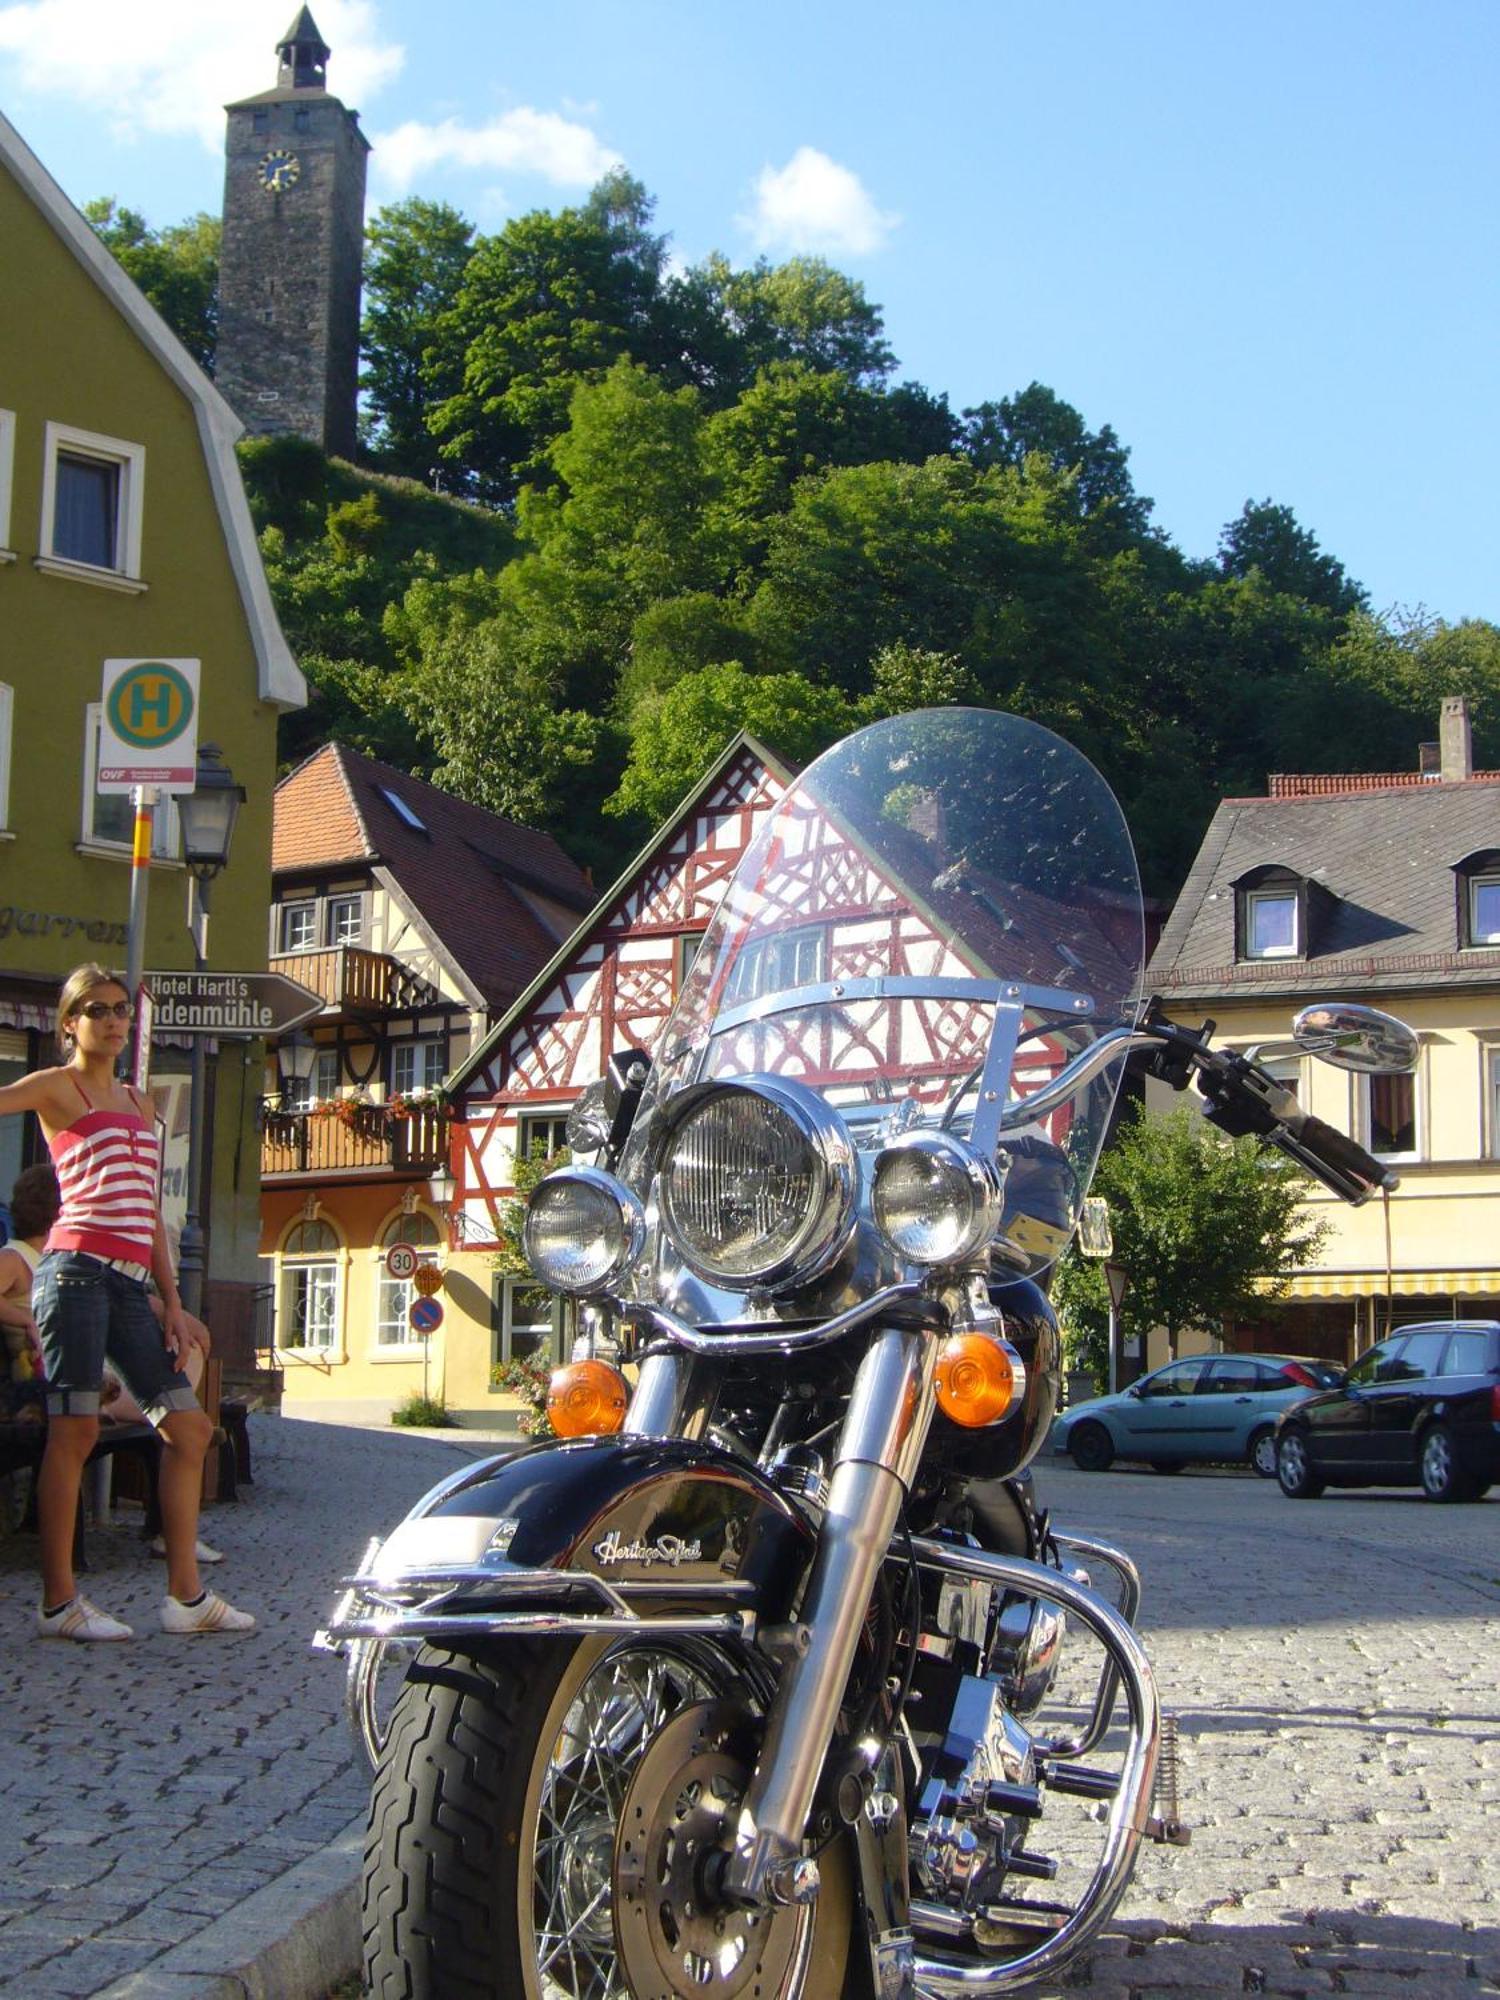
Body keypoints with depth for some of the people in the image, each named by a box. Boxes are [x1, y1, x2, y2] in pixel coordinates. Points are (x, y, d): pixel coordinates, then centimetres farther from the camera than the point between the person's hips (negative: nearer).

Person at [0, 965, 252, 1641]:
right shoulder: (57, 1086, 5)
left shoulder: (140, 1103, 23)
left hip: (130, 1283, 7)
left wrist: (172, 1301, 17)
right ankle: (59, 1603, -3)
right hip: (77, 1269, -7)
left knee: (190, 1428, 4)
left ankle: (186, 1594, 9)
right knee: (74, 1431, -9)